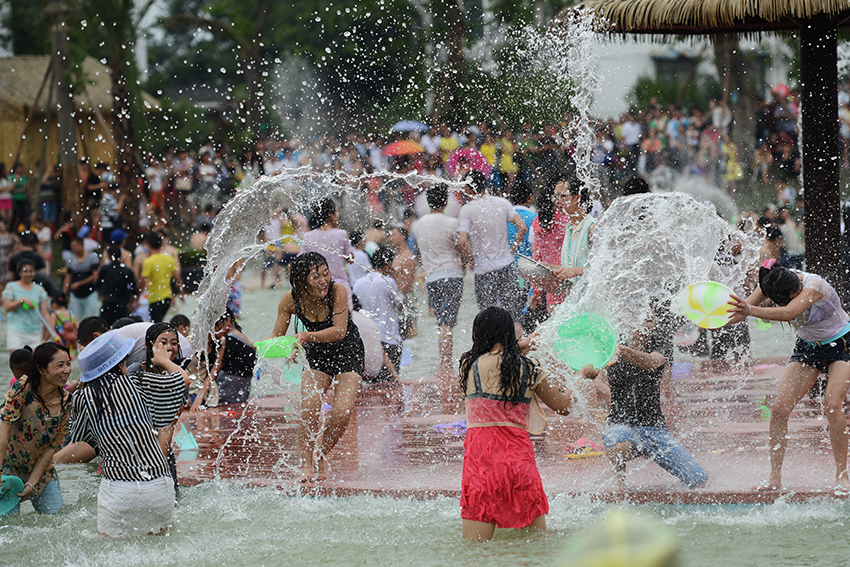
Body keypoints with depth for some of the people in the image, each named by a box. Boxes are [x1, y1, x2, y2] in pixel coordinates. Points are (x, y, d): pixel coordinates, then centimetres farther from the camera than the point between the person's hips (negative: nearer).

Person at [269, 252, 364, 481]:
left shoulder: (337, 291, -25)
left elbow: (340, 331, -31)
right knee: (309, 406, -21)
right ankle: (306, 463, -10)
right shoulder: (291, 300, -16)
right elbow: (277, 334, -7)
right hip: (318, 354, 2)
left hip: (348, 352, -2)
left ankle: (323, 455, 6)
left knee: (343, 411, -17)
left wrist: (308, 336, -45)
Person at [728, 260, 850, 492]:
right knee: (779, 408, -9)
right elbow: (743, 308, -21)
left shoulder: (814, 286, -35)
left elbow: (789, 313, -50)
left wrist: (751, 311, -65)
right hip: (808, 346, 5)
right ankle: (775, 477, -1)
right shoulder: (772, 285, -17)